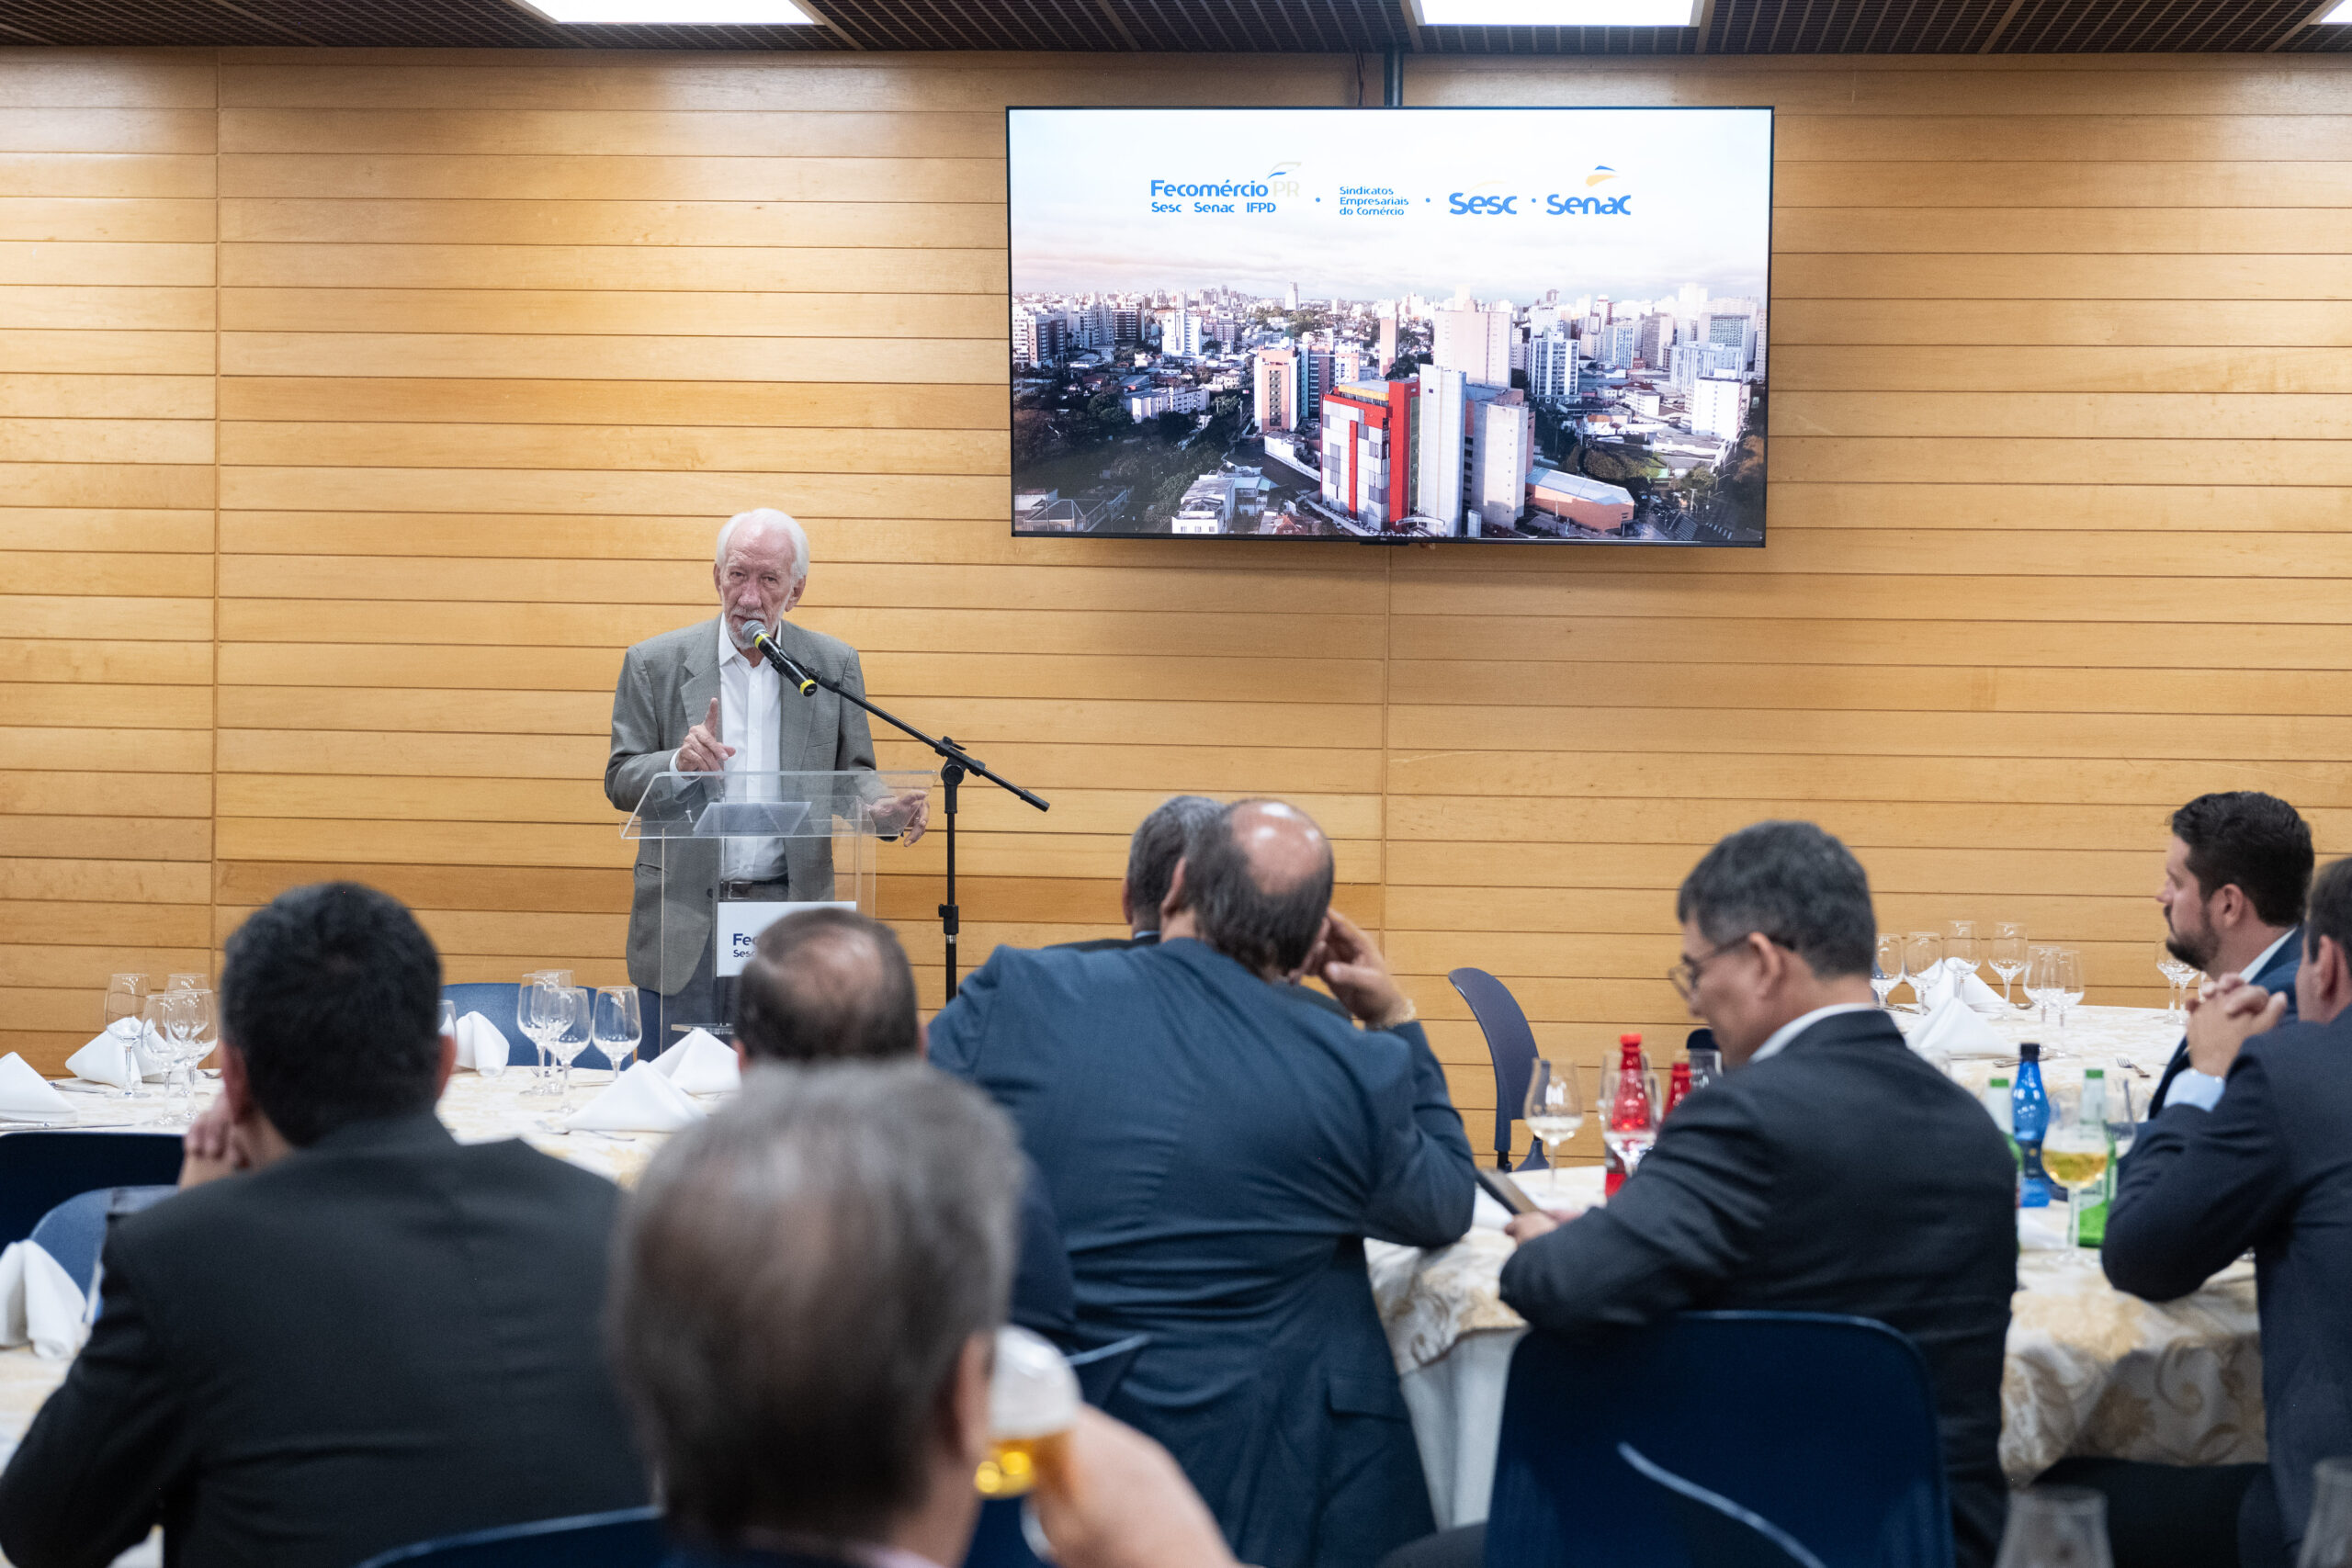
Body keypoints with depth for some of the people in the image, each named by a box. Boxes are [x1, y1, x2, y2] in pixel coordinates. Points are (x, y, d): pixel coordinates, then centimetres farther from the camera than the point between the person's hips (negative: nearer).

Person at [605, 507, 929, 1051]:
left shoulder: (834, 664, 6)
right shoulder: (654, 663, 2)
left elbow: (852, 776, 10)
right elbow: (620, 782, 2)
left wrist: (885, 808, -14)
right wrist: (679, 763, -19)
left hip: (787, 916, 1)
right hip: (686, 921, -1)